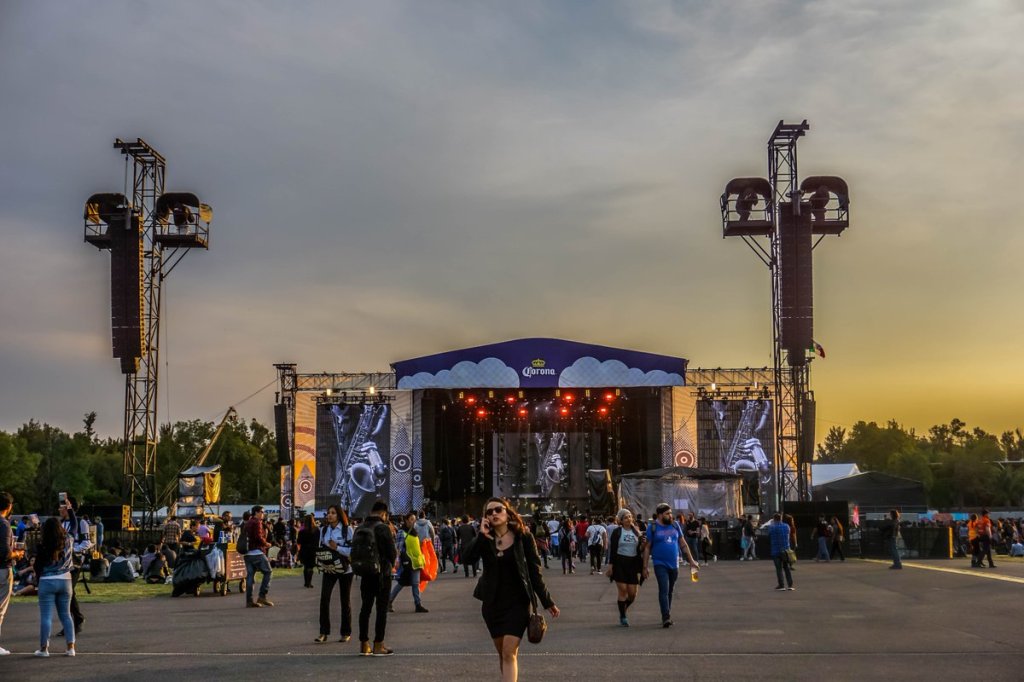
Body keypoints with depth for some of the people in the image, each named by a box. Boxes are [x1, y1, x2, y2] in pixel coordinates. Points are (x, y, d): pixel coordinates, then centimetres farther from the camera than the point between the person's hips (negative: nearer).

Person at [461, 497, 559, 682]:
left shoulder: (523, 537, -4)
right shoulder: (485, 539, 2)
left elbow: (534, 571, -1)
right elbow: (469, 557, -17)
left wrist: (548, 602, 0)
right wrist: (482, 534, -20)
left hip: (518, 602, -4)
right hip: (493, 602, 4)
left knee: (509, 652, -14)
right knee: (502, 653, 11)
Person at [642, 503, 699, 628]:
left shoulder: (675, 525, 8)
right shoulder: (652, 528, -4)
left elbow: (683, 544, 14)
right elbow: (647, 548, -2)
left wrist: (691, 560, 10)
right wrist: (645, 567, -4)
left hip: (674, 565, 4)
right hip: (660, 564, -4)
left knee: (669, 591, 11)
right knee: (664, 590, -16)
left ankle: (667, 617, 21)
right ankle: (666, 618, -20)